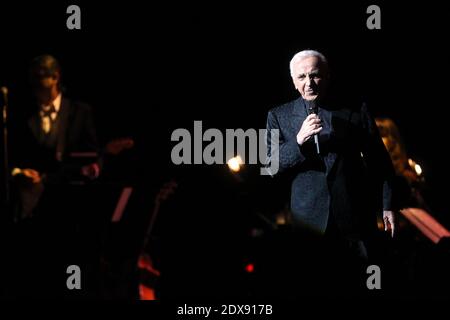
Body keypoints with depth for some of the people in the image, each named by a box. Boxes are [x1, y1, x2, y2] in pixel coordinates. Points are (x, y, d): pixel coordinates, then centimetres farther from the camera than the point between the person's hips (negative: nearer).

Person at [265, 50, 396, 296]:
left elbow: (379, 161, 10)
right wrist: (298, 141, -18)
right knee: (309, 288, 2)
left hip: (354, 219, 0)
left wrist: (387, 205, 6)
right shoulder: (279, 116, 7)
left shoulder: (355, 111, 6)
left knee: (354, 285, 5)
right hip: (308, 221, 0)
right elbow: (270, 165, -2)